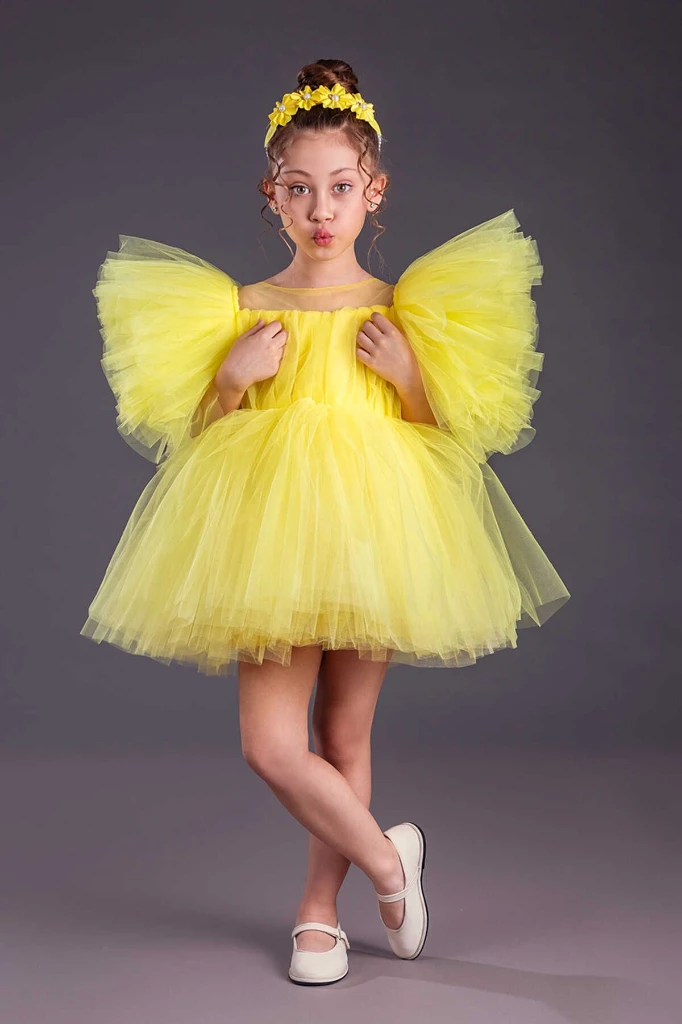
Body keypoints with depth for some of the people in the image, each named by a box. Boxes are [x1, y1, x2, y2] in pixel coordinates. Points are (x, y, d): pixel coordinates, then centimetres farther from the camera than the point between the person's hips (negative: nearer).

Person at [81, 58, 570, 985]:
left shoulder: (401, 309, 2)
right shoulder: (241, 308, 3)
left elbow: (446, 434, 5)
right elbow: (196, 438, 6)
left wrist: (405, 370, -11)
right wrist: (231, 376, -11)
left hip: (371, 527, 0)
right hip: (269, 530, 1)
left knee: (345, 735, 9)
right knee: (270, 745, -6)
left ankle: (320, 909, 30)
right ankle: (386, 858, 19)